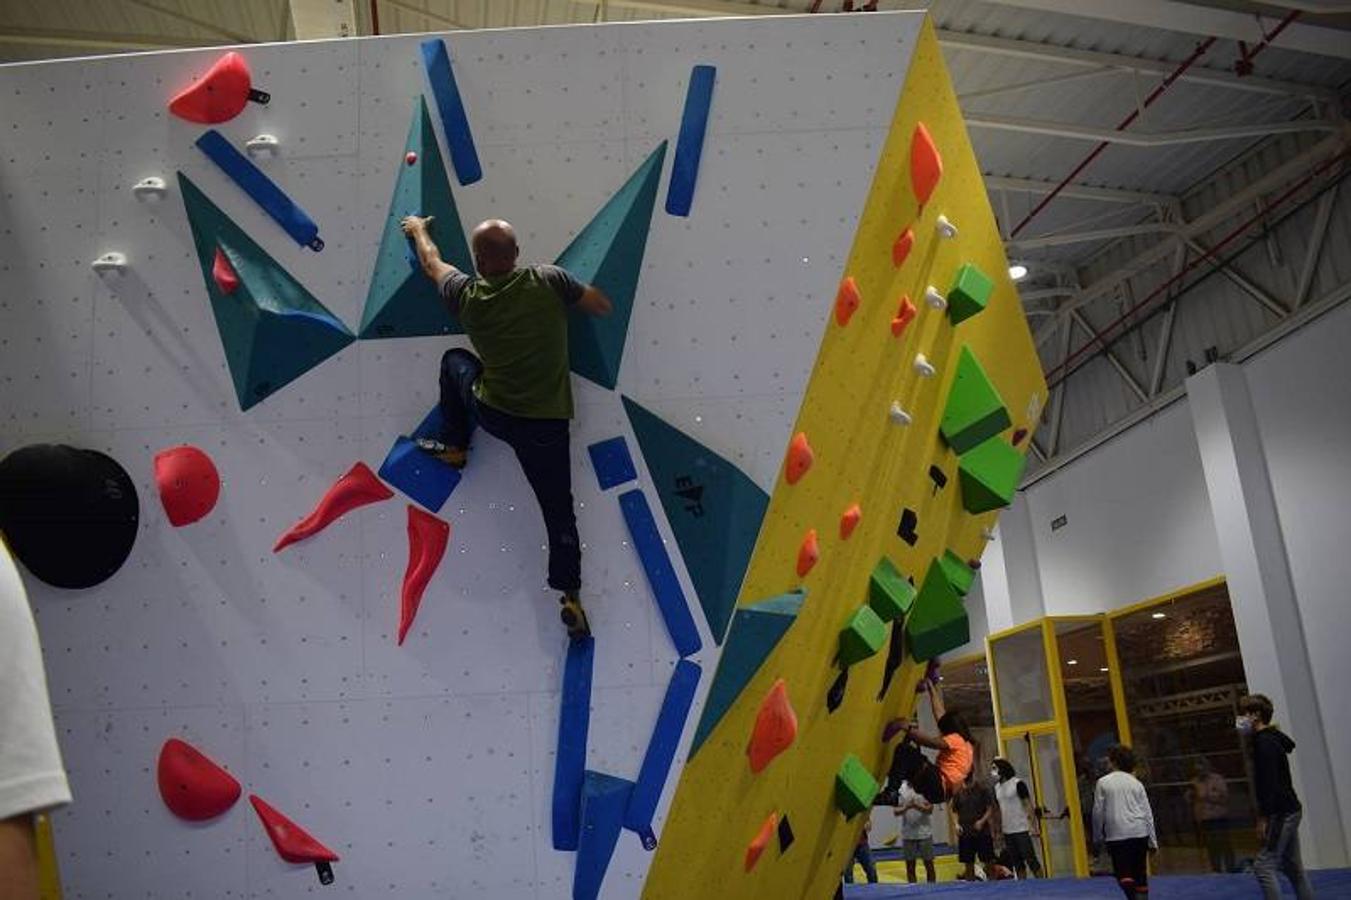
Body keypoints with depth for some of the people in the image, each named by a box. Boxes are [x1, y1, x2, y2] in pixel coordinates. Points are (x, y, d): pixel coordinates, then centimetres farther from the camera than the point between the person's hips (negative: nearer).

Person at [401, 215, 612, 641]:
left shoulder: (465, 295, -5)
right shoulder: (549, 279, -12)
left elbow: (432, 263, 17)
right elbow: (603, 307, 1)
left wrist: (418, 228, 37)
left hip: (491, 413, 1)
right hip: (547, 423, -1)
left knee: (454, 359, 30)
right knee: (559, 513, 8)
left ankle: (455, 446, 39)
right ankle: (570, 599, 4)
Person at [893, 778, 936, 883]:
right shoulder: (900, 788, 3)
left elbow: (929, 809, -11)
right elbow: (896, 810, 1)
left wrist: (917, 805, -30)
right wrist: (905, 808, -20)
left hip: (924, 833, -2)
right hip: (907, 834, 2)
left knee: (928, 863, 5)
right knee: (910, 865, 8)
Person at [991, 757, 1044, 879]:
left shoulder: (1018, 783, -8)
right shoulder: (997, 787, 12)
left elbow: (1028, 806, -9)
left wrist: (1033, 826, -15)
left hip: (1022, 830, -6)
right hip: (1007, 831, 6)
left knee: (1030, 859, -4)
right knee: (1016, 863, 8)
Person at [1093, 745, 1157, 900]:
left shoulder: (1103, 782, 0)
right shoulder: (1136, 782, 9)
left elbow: (1098, 812, -1)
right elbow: (1148, 813, 8)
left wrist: (1097, 837, 10)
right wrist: (1153, 841, 12)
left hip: (1116, 835, -4)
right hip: (1140, 833, 4)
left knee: (1123, 874, -2)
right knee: (1140, 873, 13)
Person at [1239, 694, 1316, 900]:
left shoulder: (1264, 742, -16)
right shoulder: (1272, 738, 16)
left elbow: (1269, 783, -22)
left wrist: (1263, 817, -20)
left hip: (1281, 812, -10)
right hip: (1289, 811, 10)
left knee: (1263, 866, -10)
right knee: (1293, 866, 13)